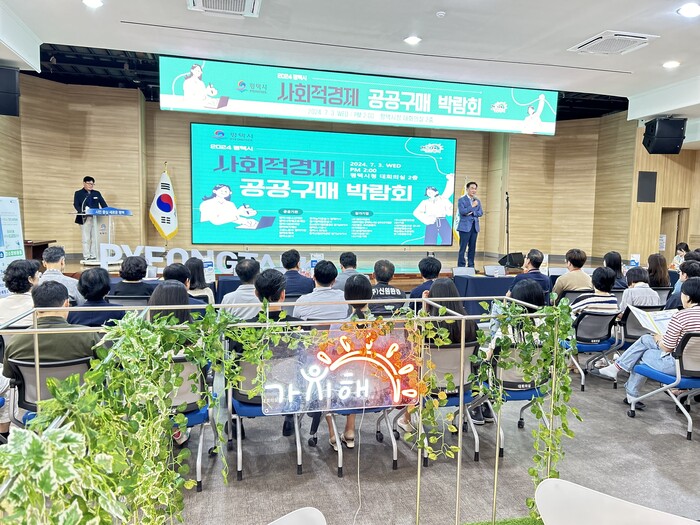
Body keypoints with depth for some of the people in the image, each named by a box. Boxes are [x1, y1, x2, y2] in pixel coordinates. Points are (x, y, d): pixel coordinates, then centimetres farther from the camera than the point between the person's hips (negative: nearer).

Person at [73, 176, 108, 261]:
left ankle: (94, 256, 7)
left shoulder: (97, 193, 15)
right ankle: (86, 257, 1)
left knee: (95, 238, 2)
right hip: (85, 219, -3)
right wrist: (82, 211, -24)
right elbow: (76, 205, -4)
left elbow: (103, 203, 8)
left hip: (96, 218, 3)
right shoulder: (78, 193, 6)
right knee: (86, 239, -2)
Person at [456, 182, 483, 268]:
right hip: (465, 227, -5)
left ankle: (471, 266, 13)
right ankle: (461, 266, -2)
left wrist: (472, 213, -9)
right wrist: (472, 206, -13)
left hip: (475, 227, 6)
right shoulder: (462, 200, -1)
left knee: (472, 248, 7)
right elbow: (462, 211, -14)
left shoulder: (477, 201, 16)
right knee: (463, 248, -6)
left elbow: (481, 213, 7)